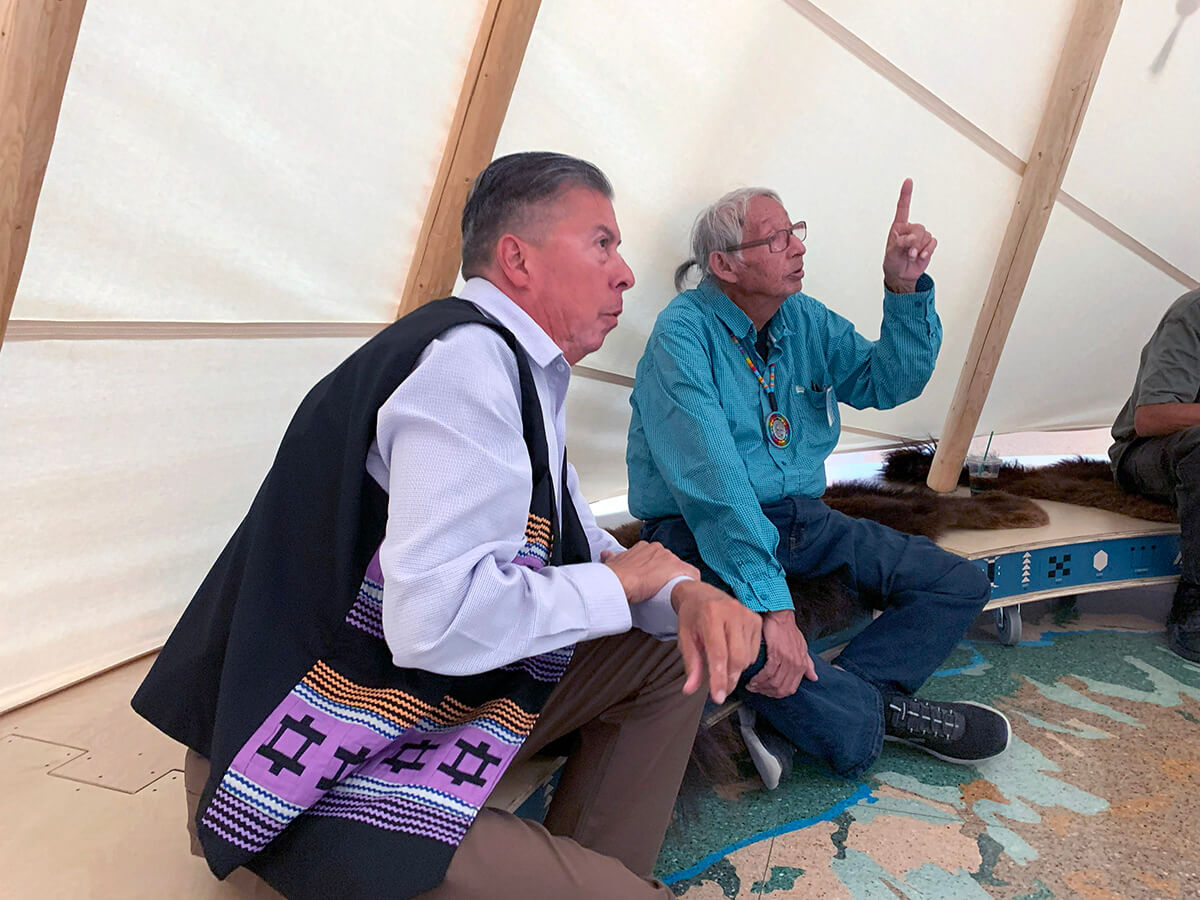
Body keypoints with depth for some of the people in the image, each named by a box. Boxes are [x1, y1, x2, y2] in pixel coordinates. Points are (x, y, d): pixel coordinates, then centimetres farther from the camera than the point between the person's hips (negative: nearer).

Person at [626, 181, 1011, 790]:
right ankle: (884, 710, -6)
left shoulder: (806, 321, 7)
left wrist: (905, 290, -10)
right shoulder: (684, 334, -17)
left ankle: (789, 720, -11)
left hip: (798, 518, 8)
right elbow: (711, 483, -28)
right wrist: (770, 602, -35)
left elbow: (888, 382, 7)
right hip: (704, 533, -7)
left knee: (959, 584, 0)